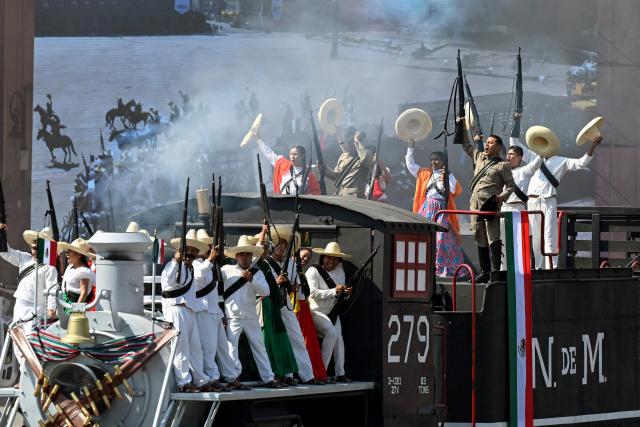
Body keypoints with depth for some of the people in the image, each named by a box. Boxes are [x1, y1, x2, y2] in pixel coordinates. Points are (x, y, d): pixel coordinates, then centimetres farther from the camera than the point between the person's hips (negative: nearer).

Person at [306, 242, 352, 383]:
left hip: (332, 312, 7)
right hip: (317, 311, -7)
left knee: (339, 338, -5)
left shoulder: (340, 271, 10)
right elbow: (313, 293, -20)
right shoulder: (313, 271, -10)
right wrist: (334, 291, -29)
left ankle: (340, 374, -2)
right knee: (332, 333, -23)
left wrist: (346, 292, -8)